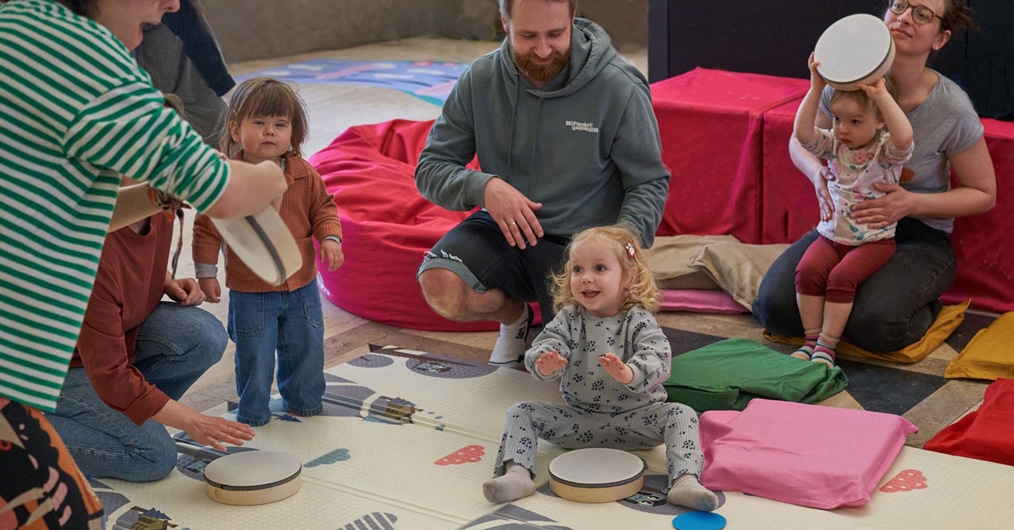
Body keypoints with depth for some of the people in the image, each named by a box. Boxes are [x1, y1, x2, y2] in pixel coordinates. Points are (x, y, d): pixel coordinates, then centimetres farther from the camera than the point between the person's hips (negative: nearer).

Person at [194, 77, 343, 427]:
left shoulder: (304, 175, -6)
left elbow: (323, 207, 7)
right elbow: (207, 227, -8)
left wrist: (330, 237, -11)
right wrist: (206, 272, -7)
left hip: (301, 286, 3)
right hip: (249, 292, -3)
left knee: (306, 349, 16)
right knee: (254, 356, 7)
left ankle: (303, 402, 38)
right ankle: (252, 412, 27)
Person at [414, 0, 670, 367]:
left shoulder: (619, 89, -14)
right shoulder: (480, 80, -7)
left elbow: (650, 183, -6)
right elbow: (430, 169, -4)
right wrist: (484, 186, -26)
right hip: (503, 228, 2)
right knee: (441, 286, -28)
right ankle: (515, 315, 9)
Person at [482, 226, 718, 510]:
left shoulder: (639, 321, -10)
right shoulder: (568, 319, 0)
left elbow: (658, 359, -25)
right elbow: (545, 345, -12)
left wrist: (629, 374, -48)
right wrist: (545, 365, -38)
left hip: (634, 418, -2)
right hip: (578, 418, 3)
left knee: (681, 414, -25)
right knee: (521, 412, -10)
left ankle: (684, 482, -38)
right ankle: (517, 474, -25)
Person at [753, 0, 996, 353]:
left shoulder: (952, 108, -16)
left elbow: (983, 194, -3)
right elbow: (800, 142, 11)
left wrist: (912, 204, -20)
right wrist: (818, 174, -14)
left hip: (920, 236, -3)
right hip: (844, 225, 3)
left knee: (873, 325, -32)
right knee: (775, 307, -19)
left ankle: (923, 311, 5)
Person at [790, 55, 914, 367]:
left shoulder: (887, 151, -9)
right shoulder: (833, 145, 2)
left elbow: (904, 136, -34)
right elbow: (802, 134, -16)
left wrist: (881, 94, -34)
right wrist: (816, 89, -24)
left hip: (874, 240, -4)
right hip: (831, 235, 4)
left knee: (842, 277, -28)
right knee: (808, 270, -22)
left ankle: (827, 346, -17)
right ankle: (811, 339, -11)